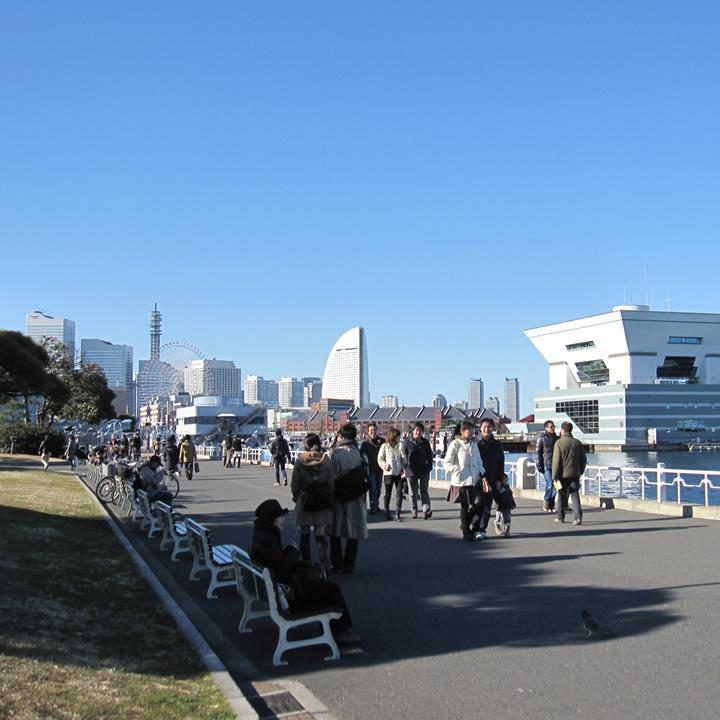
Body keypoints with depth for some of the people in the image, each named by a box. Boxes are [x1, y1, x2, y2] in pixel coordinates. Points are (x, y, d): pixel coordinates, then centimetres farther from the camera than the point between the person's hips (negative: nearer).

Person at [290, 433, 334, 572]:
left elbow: (294, 484, -4)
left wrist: (297, 498, 14)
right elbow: (331, 484, -2)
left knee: (305, 535, 13)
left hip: (304, 502, -1)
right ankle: (324, 563, -17)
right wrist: (331, 502, 8)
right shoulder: (327, 461, -5)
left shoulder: (300, 462, -8)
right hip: (323, 503, 1)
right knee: (321, 534, 2)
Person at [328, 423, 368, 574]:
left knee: (335, 532, 13)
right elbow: (365, 474, -5)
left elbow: (331, 477, -13)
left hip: (338, 497, -2)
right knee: (353, 533, 11)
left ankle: (337, 564, 14)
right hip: (356, 498, 2)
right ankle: (349, 565, 12)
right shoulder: (360, 453, -3)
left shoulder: (335, 453, -12)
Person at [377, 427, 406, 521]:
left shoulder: (399, 446, 10)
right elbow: (380, 459, -1)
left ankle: (397, 515, -7)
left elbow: (404, 459, 9)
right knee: (388, 494, 9)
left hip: (399, 473, 2)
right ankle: (387, 513, 23)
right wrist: (386, 466, -15)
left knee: (399, 493, -7)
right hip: (388, 474, -2)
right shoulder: (385, 446, 0)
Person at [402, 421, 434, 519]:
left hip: (424, 471, 1)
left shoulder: (425, 442, 5)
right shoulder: (407, 442, -2)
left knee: (424, 490, -4)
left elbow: (429, 456, 11)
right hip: (411, 471, -1)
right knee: (413, 492, 7)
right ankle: (414, 511, 16)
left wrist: (429, 467, 2)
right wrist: (405, 469, -4)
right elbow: (403, 456, 0)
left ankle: (426, 510, -12)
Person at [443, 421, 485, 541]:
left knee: (476, 505, 5)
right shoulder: (455, 444, -5)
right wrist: (458, 471, -16)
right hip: (461, 481, -6)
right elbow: (447, 463, -7)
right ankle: (466, 533, 9)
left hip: (474, 480, 6)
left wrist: (481, 472, 5)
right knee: (464, 506, 0)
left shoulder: (473, 444, 12)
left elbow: (479, 460, 20)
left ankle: (465, 525, 28)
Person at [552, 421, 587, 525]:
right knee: (575, 495, 2)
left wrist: (554, 476, -8)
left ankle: (560, 517, 19)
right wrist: (580, 472, 20)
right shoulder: (577, 442, 4)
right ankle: (578, 517, -11)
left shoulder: (559, 443, -10)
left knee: (562, 496, 10)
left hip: (563, 474, -3)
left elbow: (556, 461, -13)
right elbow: (584, 459, 9)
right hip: (575, 474, 3)